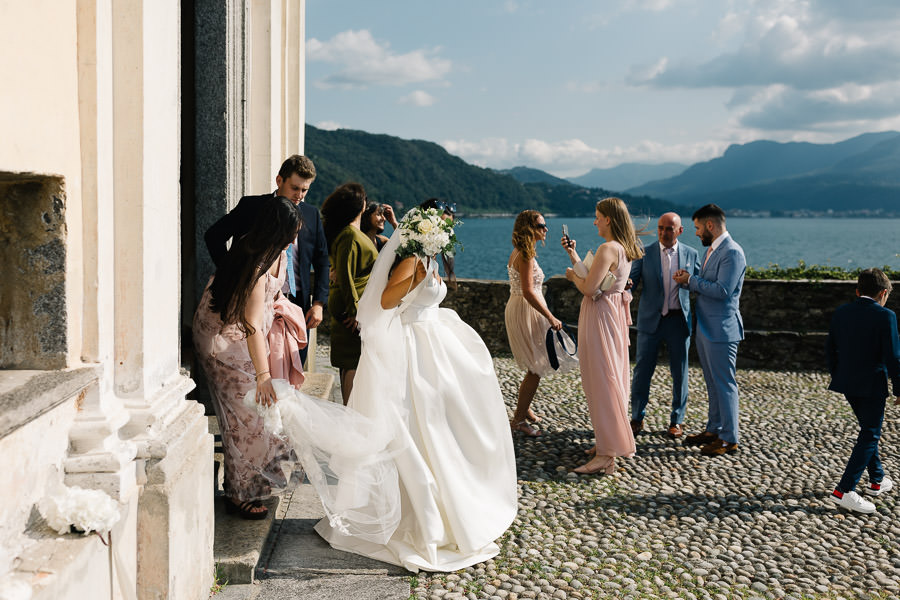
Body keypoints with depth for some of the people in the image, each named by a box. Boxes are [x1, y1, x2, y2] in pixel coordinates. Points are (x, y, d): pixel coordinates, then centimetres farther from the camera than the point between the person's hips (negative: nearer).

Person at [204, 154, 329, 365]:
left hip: (298, 302, 3)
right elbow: (213, 236, 3)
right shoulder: (251, 206, 0)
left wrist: (318, 303, 3)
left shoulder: (311, 215, 9)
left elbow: (322, 261, 12)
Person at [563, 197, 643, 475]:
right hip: (614, 313, 10)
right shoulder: (624, 249, 12)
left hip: (601, 316, -10)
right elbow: (592, 277, 13)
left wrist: (572, 275, -3)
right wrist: (573, 255, 15)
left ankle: (606, 454, -3)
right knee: (611, 377, 16)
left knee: (600, 381, -6)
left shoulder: (608, 249, -19)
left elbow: (589, 288, -22)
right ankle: (611, 441, 27)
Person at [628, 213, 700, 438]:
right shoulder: (644, 253, -1)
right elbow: (631, 280, -6)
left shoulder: (690, 254, 4)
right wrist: (626, 284, -27)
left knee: (679, 372, 7)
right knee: (642, 369, 3)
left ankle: (676, 420, 21)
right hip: (650, 320, -1)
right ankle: (637, 418, 18)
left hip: (679, 320, 1)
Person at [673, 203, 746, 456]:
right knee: (713, 383, 17)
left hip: (721, 330, -10)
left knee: (725, 384, -3)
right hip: (705, 328, 10)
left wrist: (691, 280, -14)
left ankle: (729, 438, 5)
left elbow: (722, 290, -24)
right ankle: (714, 429, 27)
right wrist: (689, 279, 0)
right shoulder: (712, 250, 14)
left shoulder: (732, 252, -16)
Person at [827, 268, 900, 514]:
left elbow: (830, 350, 10)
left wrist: (837, 377, 21)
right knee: (870, 436, 0)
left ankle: (877, 480, 33)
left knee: (869, 431, 22)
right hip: (872, 385, -6)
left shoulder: (841, 313, 5)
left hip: (847, 384, 7)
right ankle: (844, 490, -8)